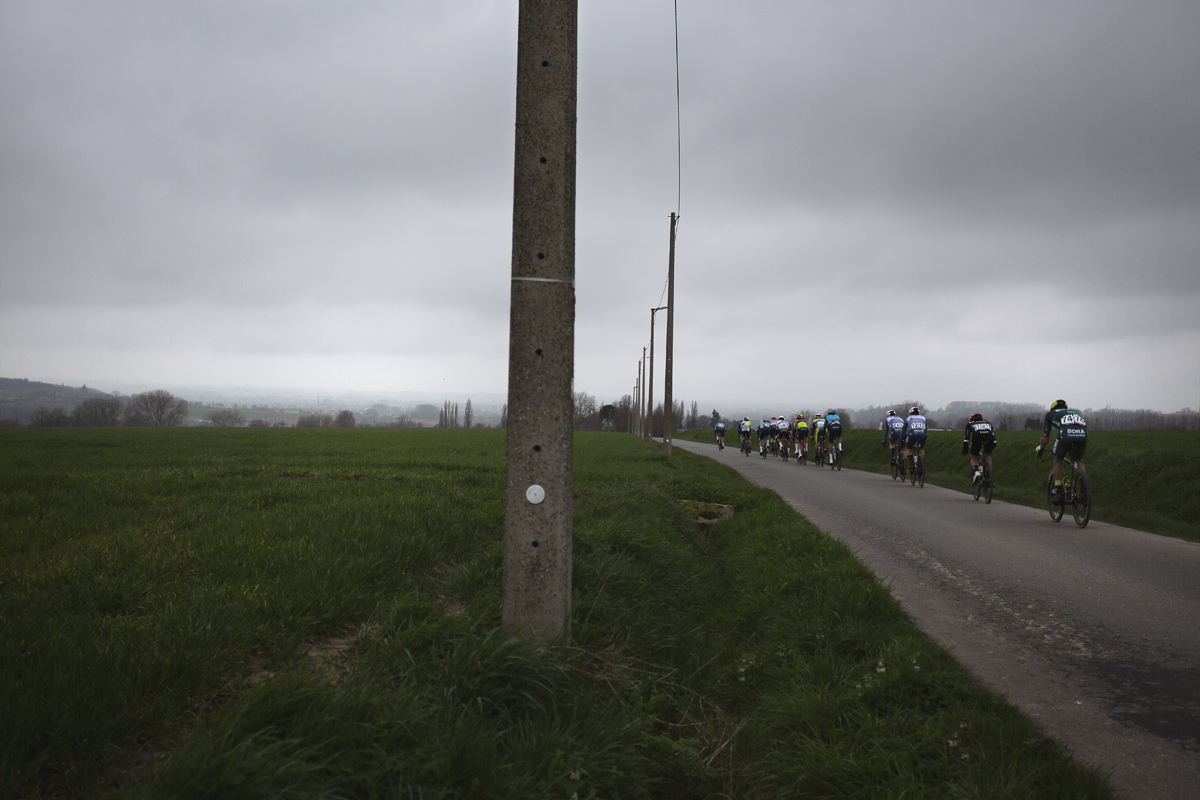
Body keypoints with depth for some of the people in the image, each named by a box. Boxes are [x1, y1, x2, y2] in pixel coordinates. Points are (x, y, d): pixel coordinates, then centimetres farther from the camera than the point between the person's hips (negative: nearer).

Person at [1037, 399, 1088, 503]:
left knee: (1057, 461, 20)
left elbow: (1045, 438, 28)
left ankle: (1058, 493, 13)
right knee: (1078, 461, 28)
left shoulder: (1050, 414, 33)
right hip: (1083, 434, 3)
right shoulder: (1075, 412, 43)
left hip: (1066, 433, -3)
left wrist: (1040, 449, 47)